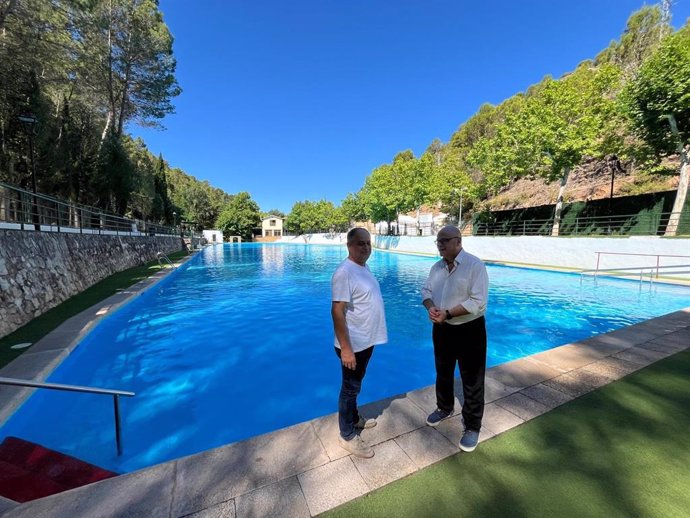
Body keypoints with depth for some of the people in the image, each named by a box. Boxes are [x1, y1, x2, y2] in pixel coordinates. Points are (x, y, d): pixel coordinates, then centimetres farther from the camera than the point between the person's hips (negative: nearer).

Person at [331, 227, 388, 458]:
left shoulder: (364, 267, 6)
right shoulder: (344, 272, -24)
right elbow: (337, 312, -26)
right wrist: (346, 348, -26)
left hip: (366, 340, 9)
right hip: (353, 344, -9)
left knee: (355, 385, 26)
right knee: (350, 388, 10)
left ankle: (355, 418, 47)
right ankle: (347, 435, 31)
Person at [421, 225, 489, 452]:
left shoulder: (475, 265, -17)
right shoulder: (437, 267, 3)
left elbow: (478, 302, -23)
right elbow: (426, 291, 5)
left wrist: (448, 313, -25)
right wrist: (430, 307, -16)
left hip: (469, 330, -6)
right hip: (442, 329, 6)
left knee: (472, 381, 10)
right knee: (443, 373, 23)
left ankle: (472, 427, 31)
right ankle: (444, 408, 48)